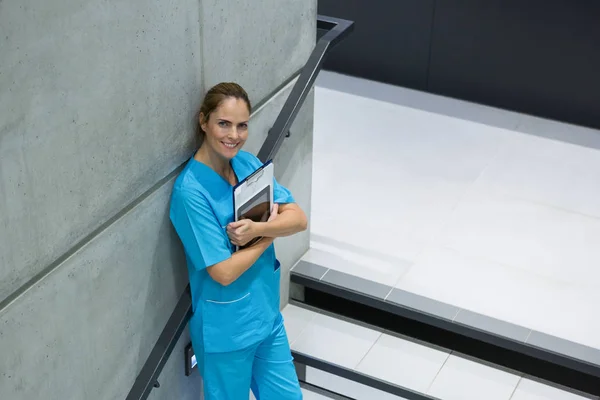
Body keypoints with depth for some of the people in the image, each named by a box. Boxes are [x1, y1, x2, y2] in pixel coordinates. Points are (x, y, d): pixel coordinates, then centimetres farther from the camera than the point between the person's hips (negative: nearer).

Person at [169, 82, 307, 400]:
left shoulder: (248, 163, -2)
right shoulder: (190, 190, -23)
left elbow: (299, 219, -6)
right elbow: (224, 272, -23)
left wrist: (256, 228, -25)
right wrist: (270, 232, -12)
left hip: (266, 312, 6)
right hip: (226, 327, -6)